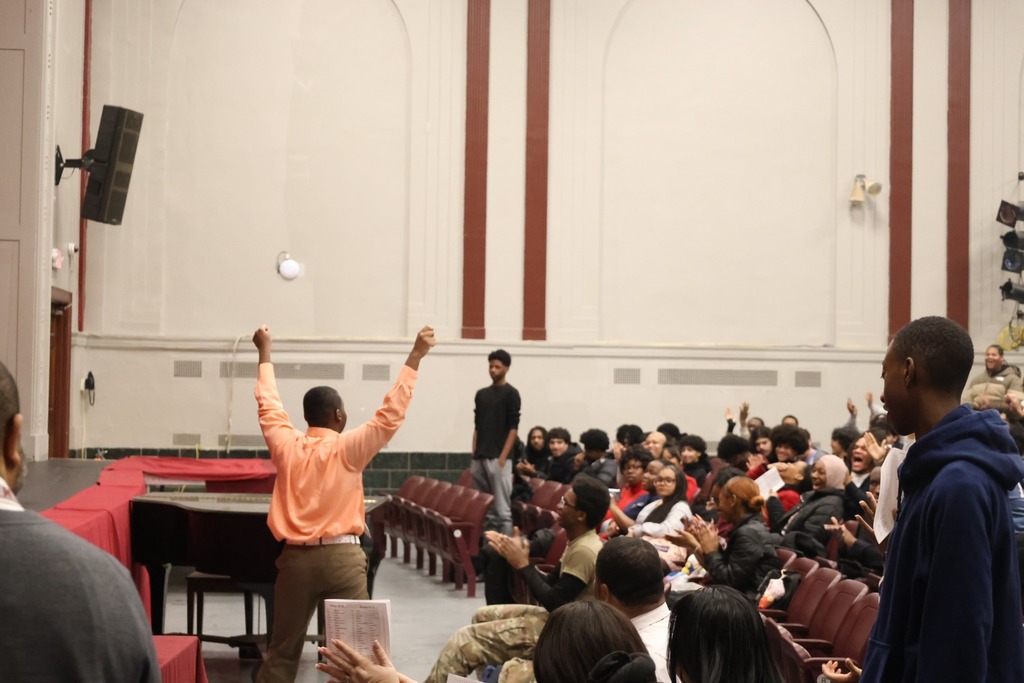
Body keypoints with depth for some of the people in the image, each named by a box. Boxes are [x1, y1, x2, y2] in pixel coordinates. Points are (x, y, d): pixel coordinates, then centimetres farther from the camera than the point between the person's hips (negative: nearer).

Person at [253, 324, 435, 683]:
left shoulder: (286, 446, 3)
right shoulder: (347, 449, -7)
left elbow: (268, 405, 18)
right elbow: (391, 413, -9)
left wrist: (265, 352, 30)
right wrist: (416, 356, -7)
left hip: (295, 558, 4)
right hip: (340, 557, -4)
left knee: (283, 650, 10)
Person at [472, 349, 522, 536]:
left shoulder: (511, 394, -4)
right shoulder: (481, 394, 15)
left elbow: (513, 428, -8)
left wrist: (503, 458, -14)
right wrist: (474, 455, 9)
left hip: (498, 458, -7)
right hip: (480, 458, 7)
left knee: (502, 508, -9)